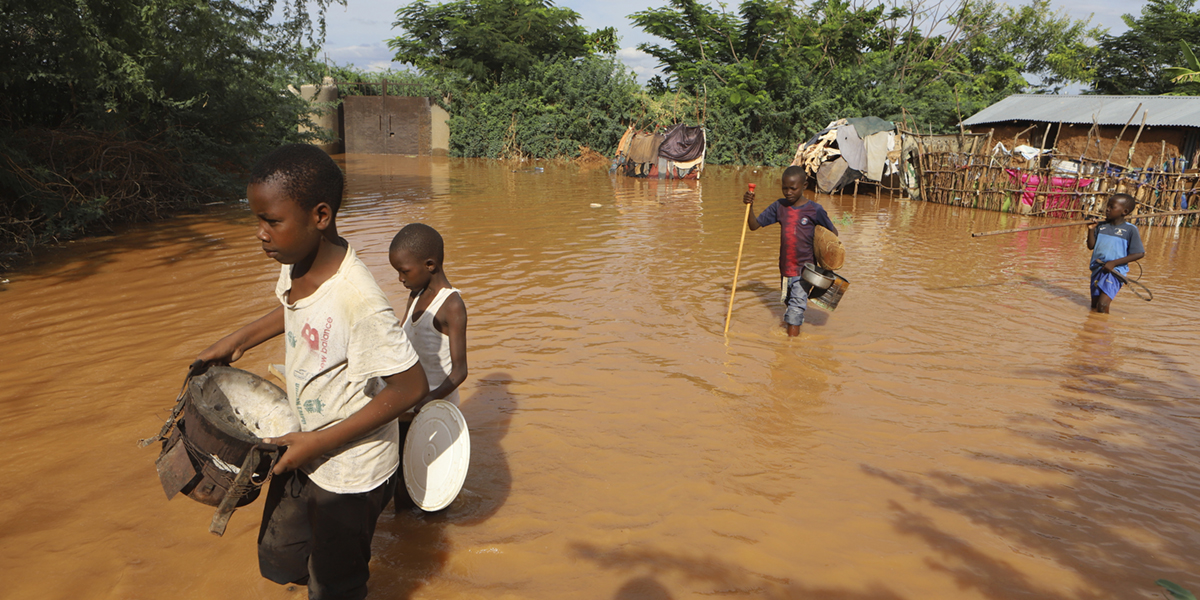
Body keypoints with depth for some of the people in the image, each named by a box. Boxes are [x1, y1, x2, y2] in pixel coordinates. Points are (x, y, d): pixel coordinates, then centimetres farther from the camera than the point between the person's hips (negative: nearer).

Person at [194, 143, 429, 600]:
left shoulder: (357, 300, -34)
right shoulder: (296, 262, -9)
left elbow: (410, 387, -29)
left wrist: (320, 441, -23)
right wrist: (238, 340, 9)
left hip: (350, 473, -8)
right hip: (303, 451, 8)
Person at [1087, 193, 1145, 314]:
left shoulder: (1130, 229, -5)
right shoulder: (1101, 226, 9)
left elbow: (1139, 254, -8)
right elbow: (1091, 246, 9)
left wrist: (1114, 263, -15)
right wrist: (1091, 230, -5)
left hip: (1115, 272, -5)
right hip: (1097, 269, 5)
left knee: (1102, 305, -17)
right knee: (1094, 306, 8)